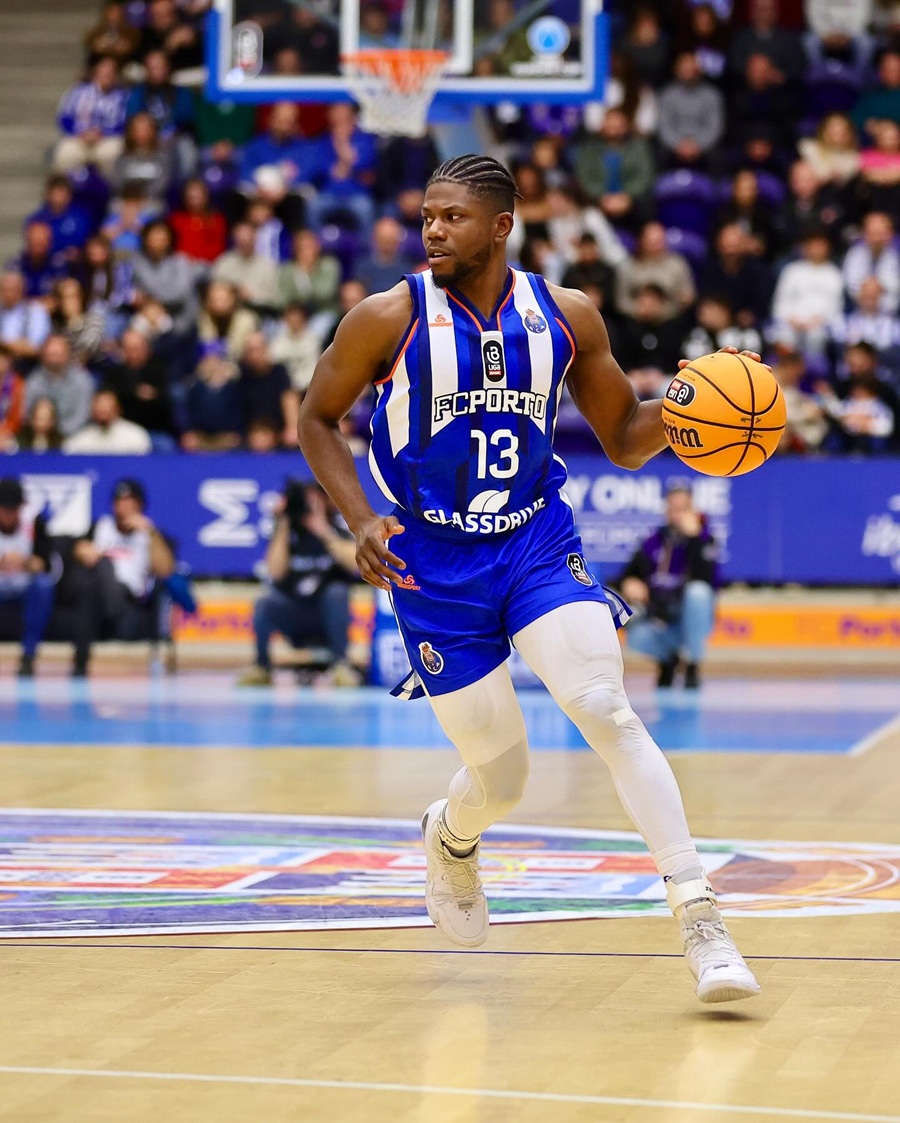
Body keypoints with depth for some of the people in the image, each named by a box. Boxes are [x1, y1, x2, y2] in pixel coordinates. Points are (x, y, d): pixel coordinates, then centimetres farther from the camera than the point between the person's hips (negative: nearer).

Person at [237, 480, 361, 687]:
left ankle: (341, 665, -28)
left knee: (337, 592, -31)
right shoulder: (287, 534, -2)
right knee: (264, 604, -27)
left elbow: (356, 564, -23)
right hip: (293, 618, 1)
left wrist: (325, 534, -27)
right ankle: (262, 668, -11)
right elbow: (276, 573, -17)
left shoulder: (337, 534, -4)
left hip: (328, 617, -1)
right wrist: (282, 528, -20)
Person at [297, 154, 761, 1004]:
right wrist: (360, 521, -11)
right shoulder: (390, 318, -9)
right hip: (433, 564, -1)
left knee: (606, 712, -21)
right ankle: (449, 839, 43)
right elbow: (316, 420, 3)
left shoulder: (565, 317, -1)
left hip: (539, 543, 1)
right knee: (500, 779, 3)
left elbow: (624, 441, 8)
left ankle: (700, 920, -21)